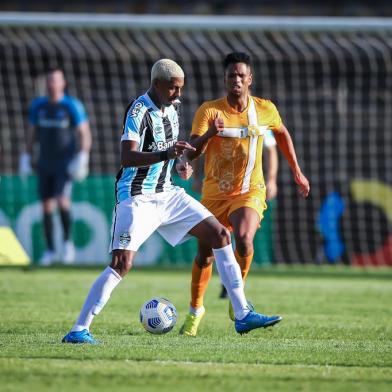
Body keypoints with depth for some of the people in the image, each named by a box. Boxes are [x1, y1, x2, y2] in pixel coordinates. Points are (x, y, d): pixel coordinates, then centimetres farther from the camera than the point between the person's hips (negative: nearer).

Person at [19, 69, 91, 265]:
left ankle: (67, 242, -3)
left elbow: (85, 134, -7)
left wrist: (82, 158, -18)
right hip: (45, 163, 4)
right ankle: (50, 250, 13)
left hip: (66, 162, -4)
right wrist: (25, 158, 10)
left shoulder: (72, 106, -8)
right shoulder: (38, 105, 5)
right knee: (46, 206, 4)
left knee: (62, 199, -21)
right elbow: (32, 134, 15)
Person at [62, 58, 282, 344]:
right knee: (122, 264, -18)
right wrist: (166, 154, -40)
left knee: (220, 235, 4)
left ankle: (243, 315, 8)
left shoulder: (171, 107, 8)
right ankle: (79, 330, -12)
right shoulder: (139, 111, -17)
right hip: (138, 199, -8)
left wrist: (181, 164, 5)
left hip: (167, 194, 8)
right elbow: (127, 158, -28)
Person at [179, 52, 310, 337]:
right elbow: (191, 153, -17)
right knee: (205, 254, 7)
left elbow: (282, 134, 18)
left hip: (250, 192, -1)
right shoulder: (209, 111, -11)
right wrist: (210, 133, -36)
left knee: (244, 238, -29)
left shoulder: (265, 109, -4)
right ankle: (195, 310, 31)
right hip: (214, 193, 1)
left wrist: (297, 173, 22)